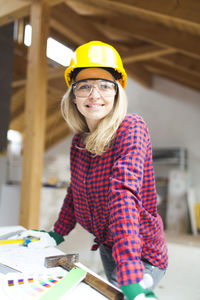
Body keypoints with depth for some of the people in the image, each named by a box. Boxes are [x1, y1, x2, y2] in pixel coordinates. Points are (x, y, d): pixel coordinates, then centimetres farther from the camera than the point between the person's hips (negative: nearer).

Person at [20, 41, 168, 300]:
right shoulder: (79, 139, -1)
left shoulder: (131, 128, -22)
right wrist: (57, 234, 8)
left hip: (142, 256, -6)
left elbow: (124, 193, -34)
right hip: (107, 247, 6)